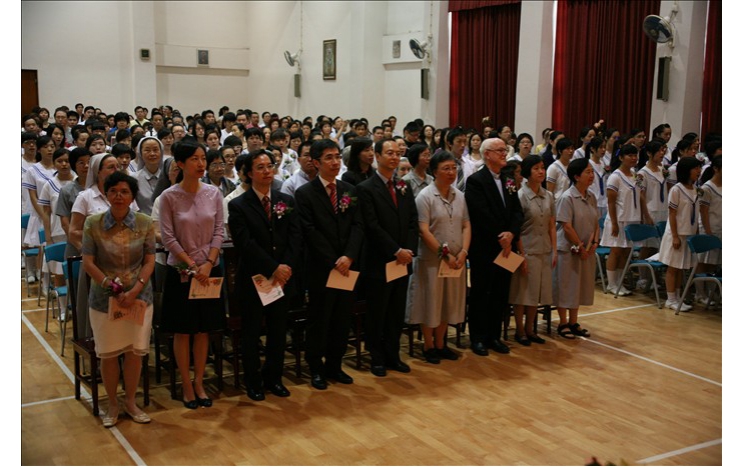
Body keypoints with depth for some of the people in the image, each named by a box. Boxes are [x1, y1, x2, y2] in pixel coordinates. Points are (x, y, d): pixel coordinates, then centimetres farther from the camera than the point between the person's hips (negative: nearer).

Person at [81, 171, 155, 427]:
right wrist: (114, 289, -13)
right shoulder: (93, 223, -6)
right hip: (104, 298, -1)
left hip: (139, 296, 1)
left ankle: (130, 401, 25)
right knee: (108, 353, 7)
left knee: (135, 351, 6)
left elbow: (149, 261, -2)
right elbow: (88, 263, -5)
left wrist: (134, 291, -14)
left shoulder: (145, 223, -4)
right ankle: (112, 403, 25)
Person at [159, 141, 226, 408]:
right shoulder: (169, 197, -8)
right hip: (181, 271, -3)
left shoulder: (214, 194, 1)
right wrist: (192, 266, -13)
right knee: (182, 331, 4)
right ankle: (187, 386, 16)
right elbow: (168, 238, -8)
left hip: (209, 270, 3)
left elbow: (219, 232, 0)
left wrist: (208, 264, -11)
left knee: (204, 329, 9)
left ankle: (199, 383, 20)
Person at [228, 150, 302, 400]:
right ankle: (253, 381, 21)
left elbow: (295, 238, 1)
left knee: (278, 331, 11)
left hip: (284, 277, 4)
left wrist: (286, 266, -13)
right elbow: (245, 243, -14)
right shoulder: (238, 205, -4)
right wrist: (273, 268, -19)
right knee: (251, 332, 7)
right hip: (253, 278, -3)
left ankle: (273, 377, 26)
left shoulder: (287, 201, 9)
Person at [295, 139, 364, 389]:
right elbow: (310, 232, -11)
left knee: (343, 320, 10)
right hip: (320, 268, -4)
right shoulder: (305, 193, -5)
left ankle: (334, 366, 23)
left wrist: (348, 256, -12)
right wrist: (333, 261, -15)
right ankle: (316, 369, 19)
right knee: (319, 320, 5)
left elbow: (358, 226, 3)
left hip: (348, 266, 5)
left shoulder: (349, 190, 10)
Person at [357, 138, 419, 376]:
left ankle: (393, 356, 23)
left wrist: (408, 250, -8)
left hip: (403, 261, 6)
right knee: (377, 314, 6)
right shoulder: (366, 188, -7)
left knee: (397, 313, 12)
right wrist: (396, 251, -17)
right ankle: (377, 358, 17)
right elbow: (372, 226, -15)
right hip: (379, 262, -5)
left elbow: (413, 222, 7)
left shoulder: (405, 187, 13)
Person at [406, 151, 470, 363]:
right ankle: (428, 346, 19)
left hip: (456, 260, 5)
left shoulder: (459, 196, 7)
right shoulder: (425, 196, -11)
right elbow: (424, 231, -16)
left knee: (448, 303, 13)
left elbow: (466, 226, 6)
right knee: (430, 303, 5)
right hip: (431, 259, -5)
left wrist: (463, 252, -9)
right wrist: (445, 254, -18)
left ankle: (440, 344, 27)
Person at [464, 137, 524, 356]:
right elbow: (481, 214, -17)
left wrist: (510, 234, -11)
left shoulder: (509, 182, 14)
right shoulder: (476, 180, -8)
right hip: (484, 248, -6)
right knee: (480, 294, 3)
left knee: (501, 295, 11)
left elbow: (518, 212, 6)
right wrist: (499, 238, -16)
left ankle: (495, 336, 21)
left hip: (506, 247, 6)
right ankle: (478, 338, 13)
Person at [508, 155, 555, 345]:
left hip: (544, 251, 5)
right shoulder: (520, 196, -9)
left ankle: (529, 329, 23)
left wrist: (554, 250, 4)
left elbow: (552, 226, 11)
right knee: (522, 293, 3)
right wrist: (521, 256, -13)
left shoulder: (548, 196, 7)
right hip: (527, 250, -5)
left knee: (537, 293, 10)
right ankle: (520, 331, 15)